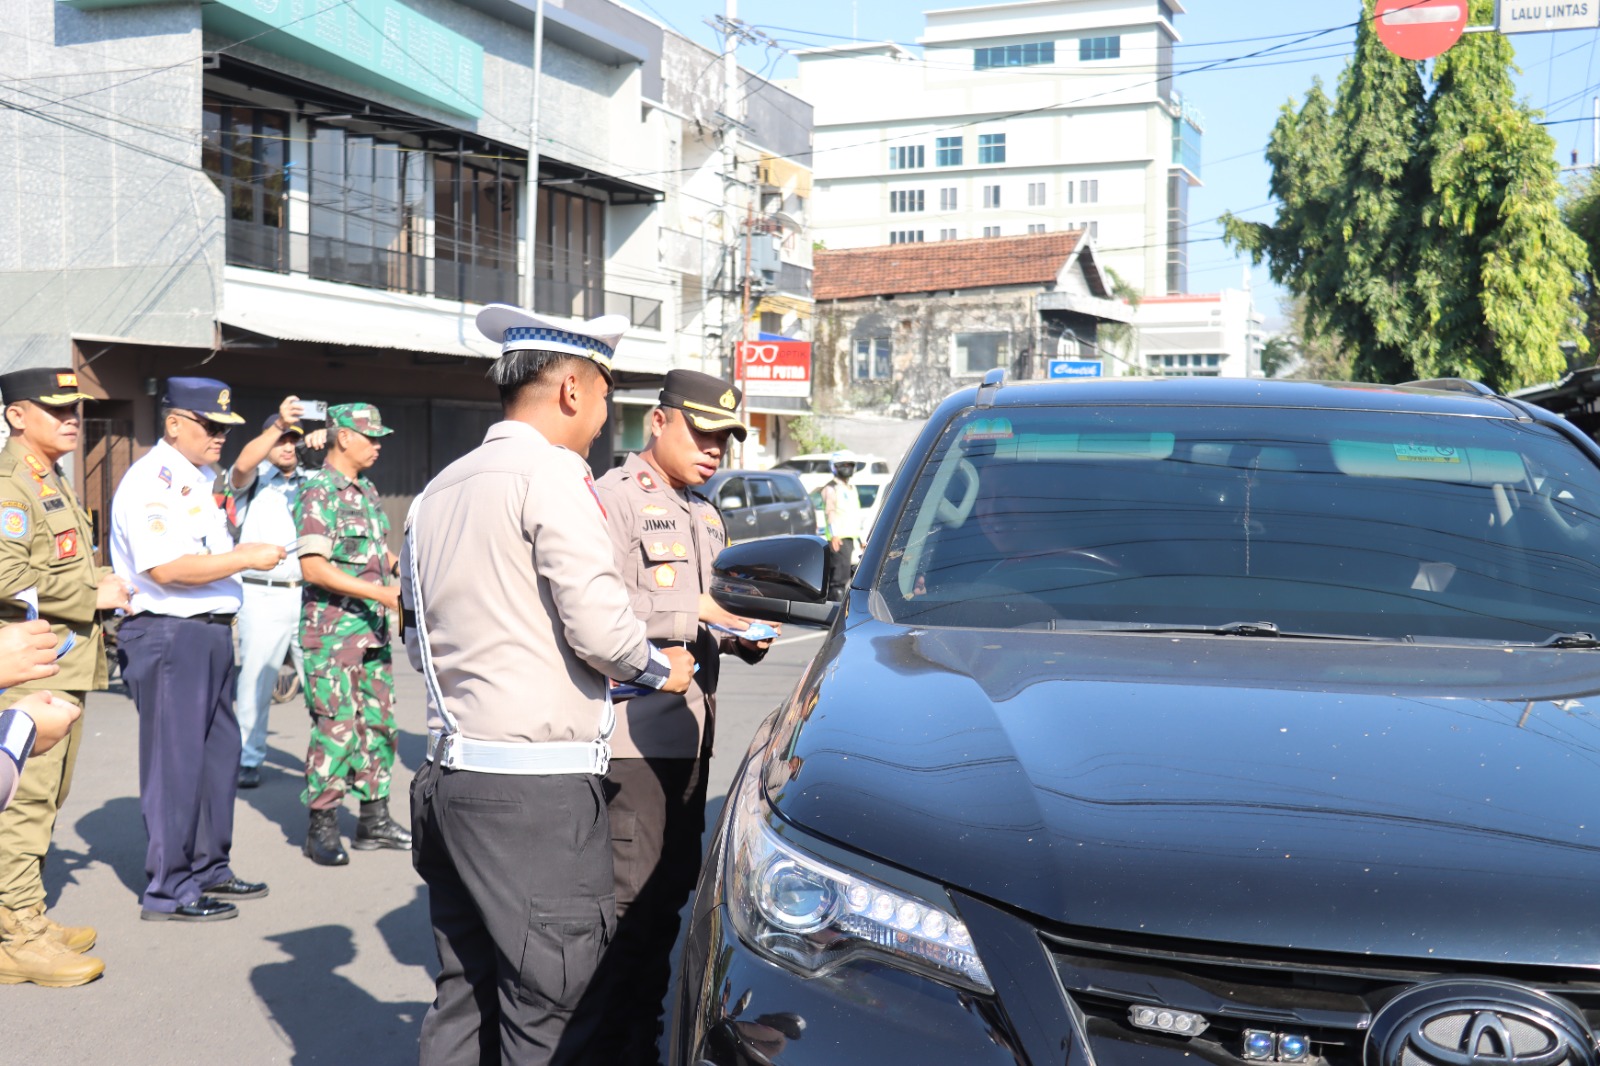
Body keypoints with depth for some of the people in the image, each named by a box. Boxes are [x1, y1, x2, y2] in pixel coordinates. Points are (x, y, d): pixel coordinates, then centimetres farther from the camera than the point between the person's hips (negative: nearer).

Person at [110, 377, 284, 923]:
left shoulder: (199, 477, 15)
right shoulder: (150, 481, -15)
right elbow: (167, 569, -24)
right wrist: (245, 558, -18)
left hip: (209, 632, 10)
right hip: (168, 634, -10)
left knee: (219, 753, 15)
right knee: (175, 763, -3)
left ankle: (209, 868, 28)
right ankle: (169, 891, 5)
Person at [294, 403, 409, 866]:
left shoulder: (367, 492, 15)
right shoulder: (318, 493, -12)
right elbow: (314, 567, -20)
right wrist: (381, 592, -22)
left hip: (372, 630, 9)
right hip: (333, 630, -9)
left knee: (378, 723, 11)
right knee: (336, 727, -7)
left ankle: (374, 819, 19)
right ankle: (321, 827, 4)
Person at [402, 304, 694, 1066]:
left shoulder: (439, 490, 17)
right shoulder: (551, 472, -10)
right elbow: (599, 626, -17)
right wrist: (659, 669, 2)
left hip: (447, 772, 9)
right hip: (536, 783, -9)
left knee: (464, 994, 15)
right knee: (554, 1001, -1)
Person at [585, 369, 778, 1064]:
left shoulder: (704, 512, 23)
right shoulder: (617, 498, -8)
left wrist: (744, 637, 10)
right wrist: (695, 611, -21)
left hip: (689, 733, 9)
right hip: (632, 733, -9)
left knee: (670, 891, 13)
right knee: (627, 898, -7)